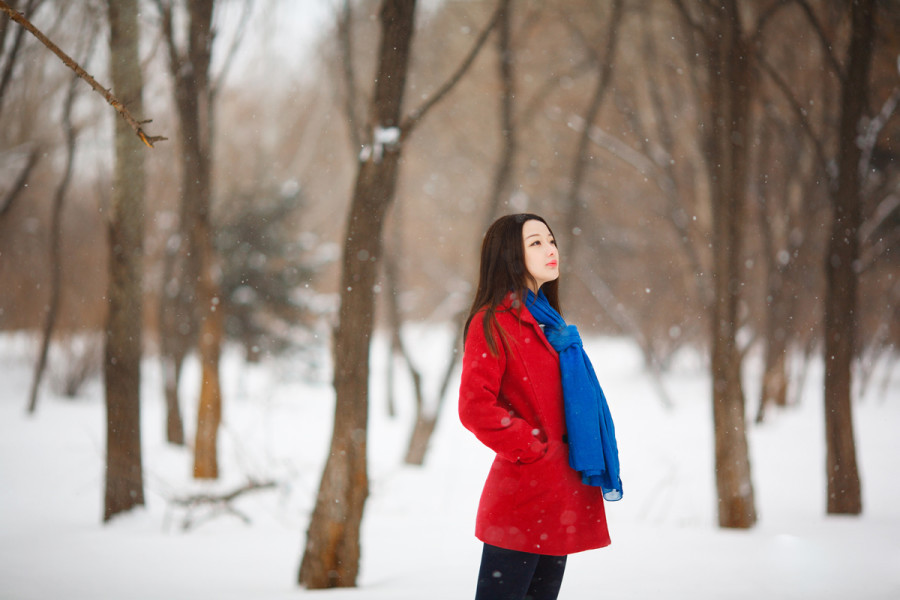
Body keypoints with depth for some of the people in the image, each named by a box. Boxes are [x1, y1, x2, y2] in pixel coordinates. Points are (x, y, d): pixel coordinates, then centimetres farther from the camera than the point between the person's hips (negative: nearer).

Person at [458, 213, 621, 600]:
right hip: (523, 492, -9)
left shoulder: (548, 323, 19)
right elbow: (475, 408, -18)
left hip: (560, 494, 9)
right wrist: (532, 450, -13)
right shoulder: (493, 322, -8)